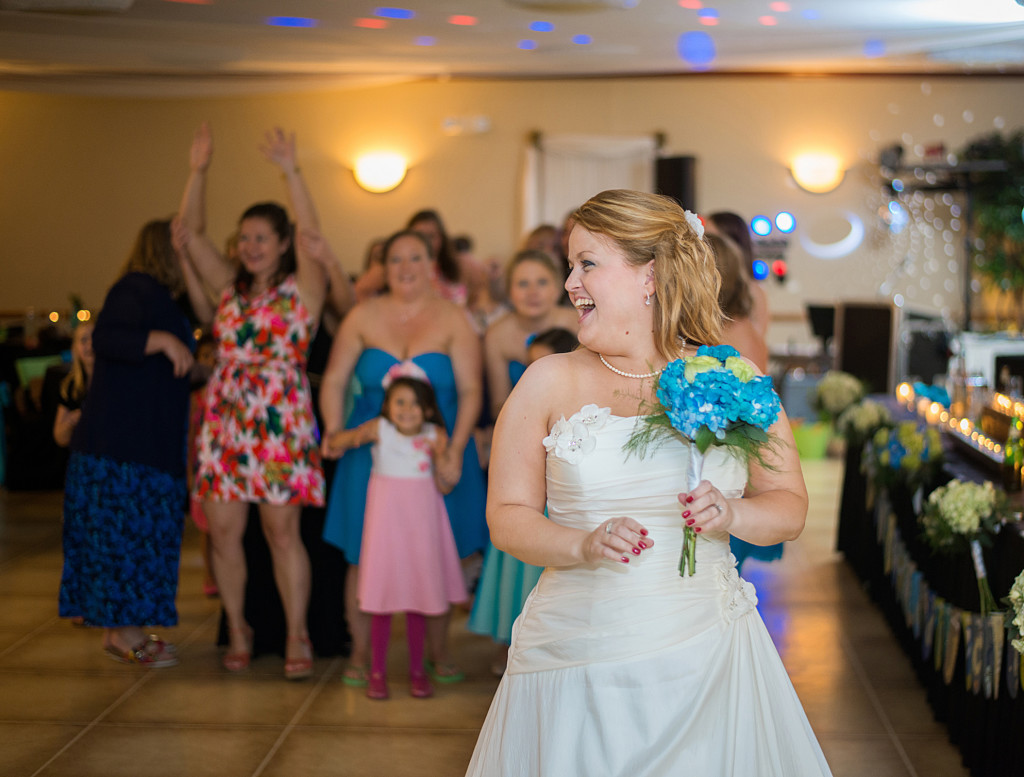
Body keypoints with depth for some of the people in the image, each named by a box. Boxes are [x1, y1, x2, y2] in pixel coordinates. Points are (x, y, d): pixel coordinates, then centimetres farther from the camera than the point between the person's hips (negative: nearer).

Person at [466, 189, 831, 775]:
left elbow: (790, 506, 8)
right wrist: (584, 546, -16)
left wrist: (732, 516, -12)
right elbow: (508, 517, 1)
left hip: (707, 655, 1)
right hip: (578, 657, 0)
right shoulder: (550, 383, 1)